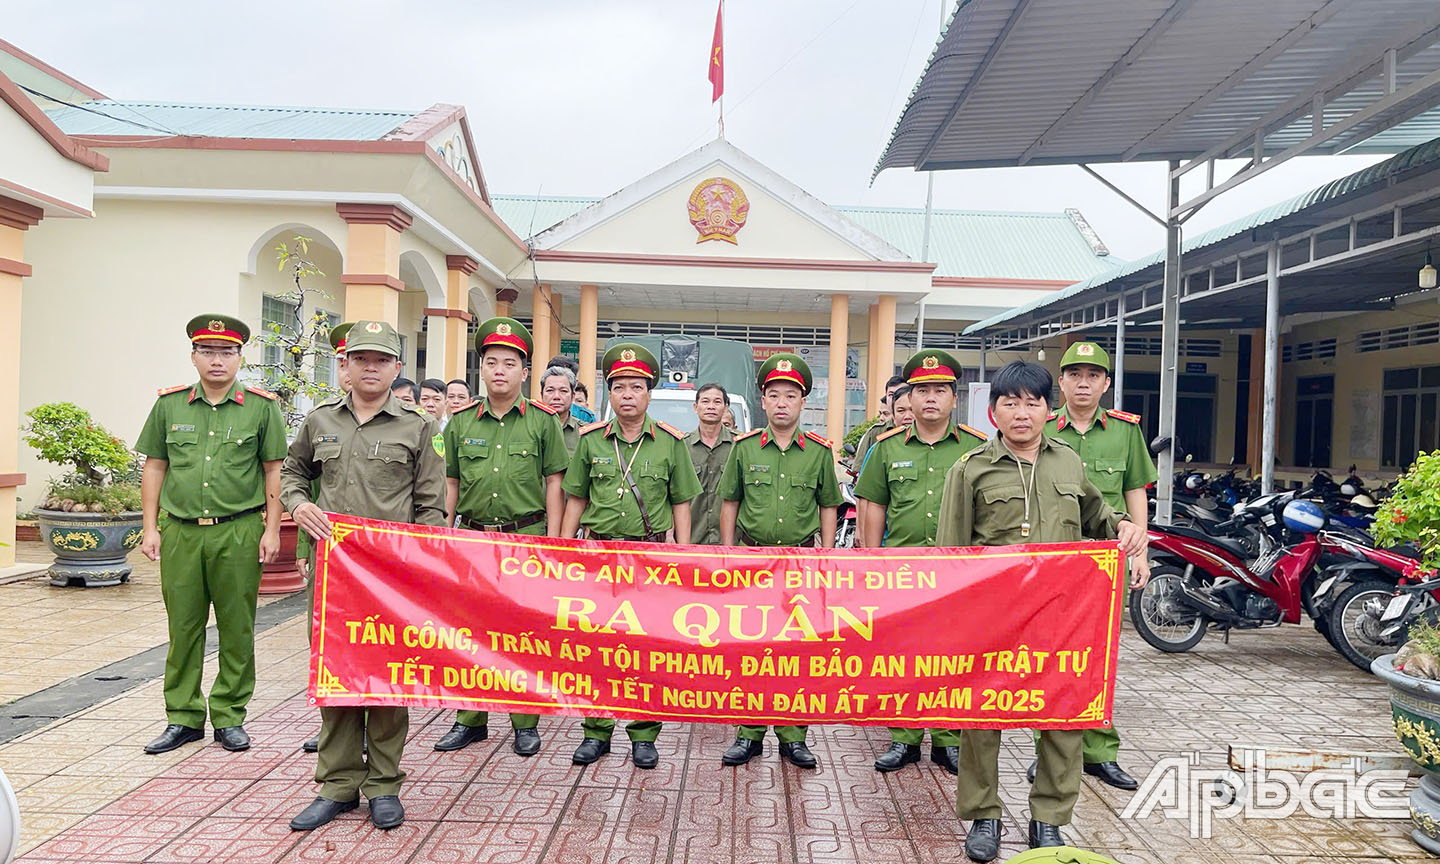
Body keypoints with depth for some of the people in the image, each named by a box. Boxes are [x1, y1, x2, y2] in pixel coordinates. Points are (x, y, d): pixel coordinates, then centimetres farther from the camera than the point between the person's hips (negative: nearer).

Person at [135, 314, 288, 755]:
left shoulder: (261, 407, 2)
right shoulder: (169, 404, 8)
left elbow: (273, 470, 4)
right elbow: (154, 467, 12)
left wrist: (272, 529, -1)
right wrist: (150, 528, 6)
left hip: (239, 533, -2)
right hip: (179, 532, 2)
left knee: (236, 628, 5)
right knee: (183, 627, 8)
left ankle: (230, 717, 18)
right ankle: (183, 718, 21)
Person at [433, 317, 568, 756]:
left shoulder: (543, 421, 1)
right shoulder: (461, 422, 8)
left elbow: (554, 484, 1)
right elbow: (451, 485, 13)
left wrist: (551, 542, -4)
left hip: (527, 537, -2)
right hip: (472, 537, 3)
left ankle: (525, 723, 16)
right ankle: (470, 719, 23)